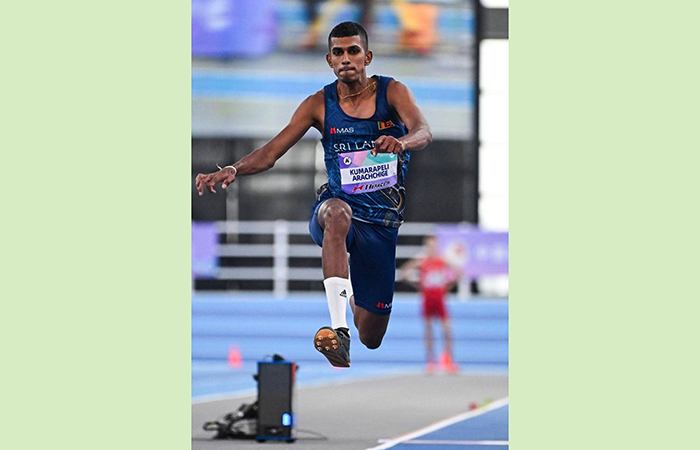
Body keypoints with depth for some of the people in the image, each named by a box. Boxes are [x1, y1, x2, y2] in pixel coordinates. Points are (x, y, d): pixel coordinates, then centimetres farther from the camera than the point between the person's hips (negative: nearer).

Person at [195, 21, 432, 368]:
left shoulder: (392, 92, -5)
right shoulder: (319, 105, -2)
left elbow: (423, 131, -23)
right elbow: (271, 153, -6)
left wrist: (402, 142, -47)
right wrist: (233, 170, -26)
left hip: (383, 221, 1)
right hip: (332, 205, -1)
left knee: (371, 337, 5)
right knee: (338, 213, -43)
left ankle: (352, 297, 46)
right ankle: (339, 331, -52)